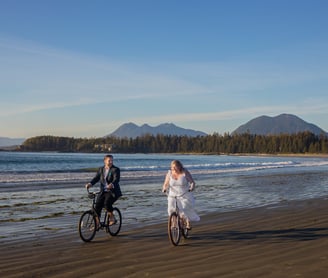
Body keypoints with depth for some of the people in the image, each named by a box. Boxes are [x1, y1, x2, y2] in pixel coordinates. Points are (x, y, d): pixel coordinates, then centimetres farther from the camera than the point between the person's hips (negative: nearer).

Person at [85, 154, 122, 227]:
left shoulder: (116, 170, -7)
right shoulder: (101, 169, 9)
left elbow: (116, 179, -22)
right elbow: (96, 178, 0)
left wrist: (112, 185, -44)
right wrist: (90, 184, -20)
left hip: (113, 192, -5)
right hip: (103, 192, 5)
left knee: (107, 203, -29)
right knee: (97, 206, -7)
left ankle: (112, 218, -7)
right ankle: (97, 224, 6)